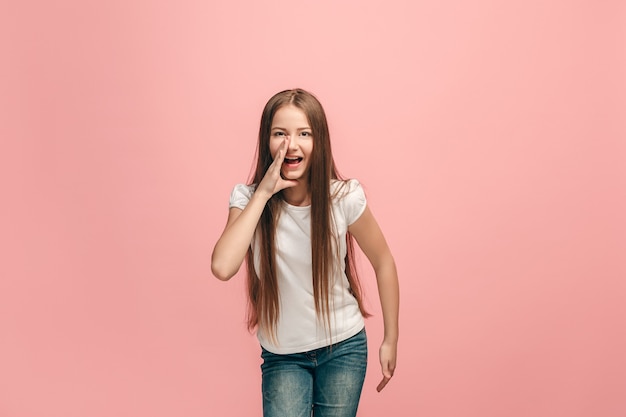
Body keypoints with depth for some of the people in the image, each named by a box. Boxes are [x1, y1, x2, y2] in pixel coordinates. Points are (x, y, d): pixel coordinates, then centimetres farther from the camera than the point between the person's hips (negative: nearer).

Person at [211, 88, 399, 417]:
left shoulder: (344, 197, -15)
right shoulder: (248, 199, -13)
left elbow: (383, 263, -2)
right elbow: (222, 268, -29)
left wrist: (391, 339, 2)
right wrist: (263, 193, -28)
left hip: (343, 348, 0)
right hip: (282, 355, 0)